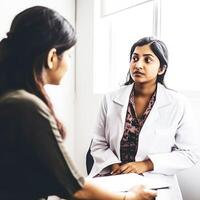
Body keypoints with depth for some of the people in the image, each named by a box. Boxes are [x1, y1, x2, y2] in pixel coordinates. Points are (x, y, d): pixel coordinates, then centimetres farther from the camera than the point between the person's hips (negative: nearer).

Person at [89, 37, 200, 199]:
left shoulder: (178, 104, -1)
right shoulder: (110, 99, 5)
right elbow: (98, 144, 10)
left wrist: (146, 165, -7)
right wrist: (115, 166, -10)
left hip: (155, 185, -1)